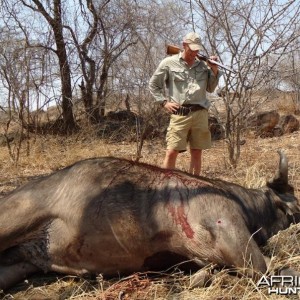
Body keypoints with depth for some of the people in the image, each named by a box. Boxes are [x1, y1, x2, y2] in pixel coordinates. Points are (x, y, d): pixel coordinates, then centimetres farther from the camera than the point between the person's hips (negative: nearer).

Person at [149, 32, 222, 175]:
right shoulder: (169, 63, 3)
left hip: (200, 113, 4)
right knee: (172, 152, -9)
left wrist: (215, 71, 3)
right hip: (179, 114, -3)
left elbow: (210, 88, 17)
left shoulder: (203, 65, 12)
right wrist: (164, 102, 0)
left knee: (197, 152, 8)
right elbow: (153, 84, 9)